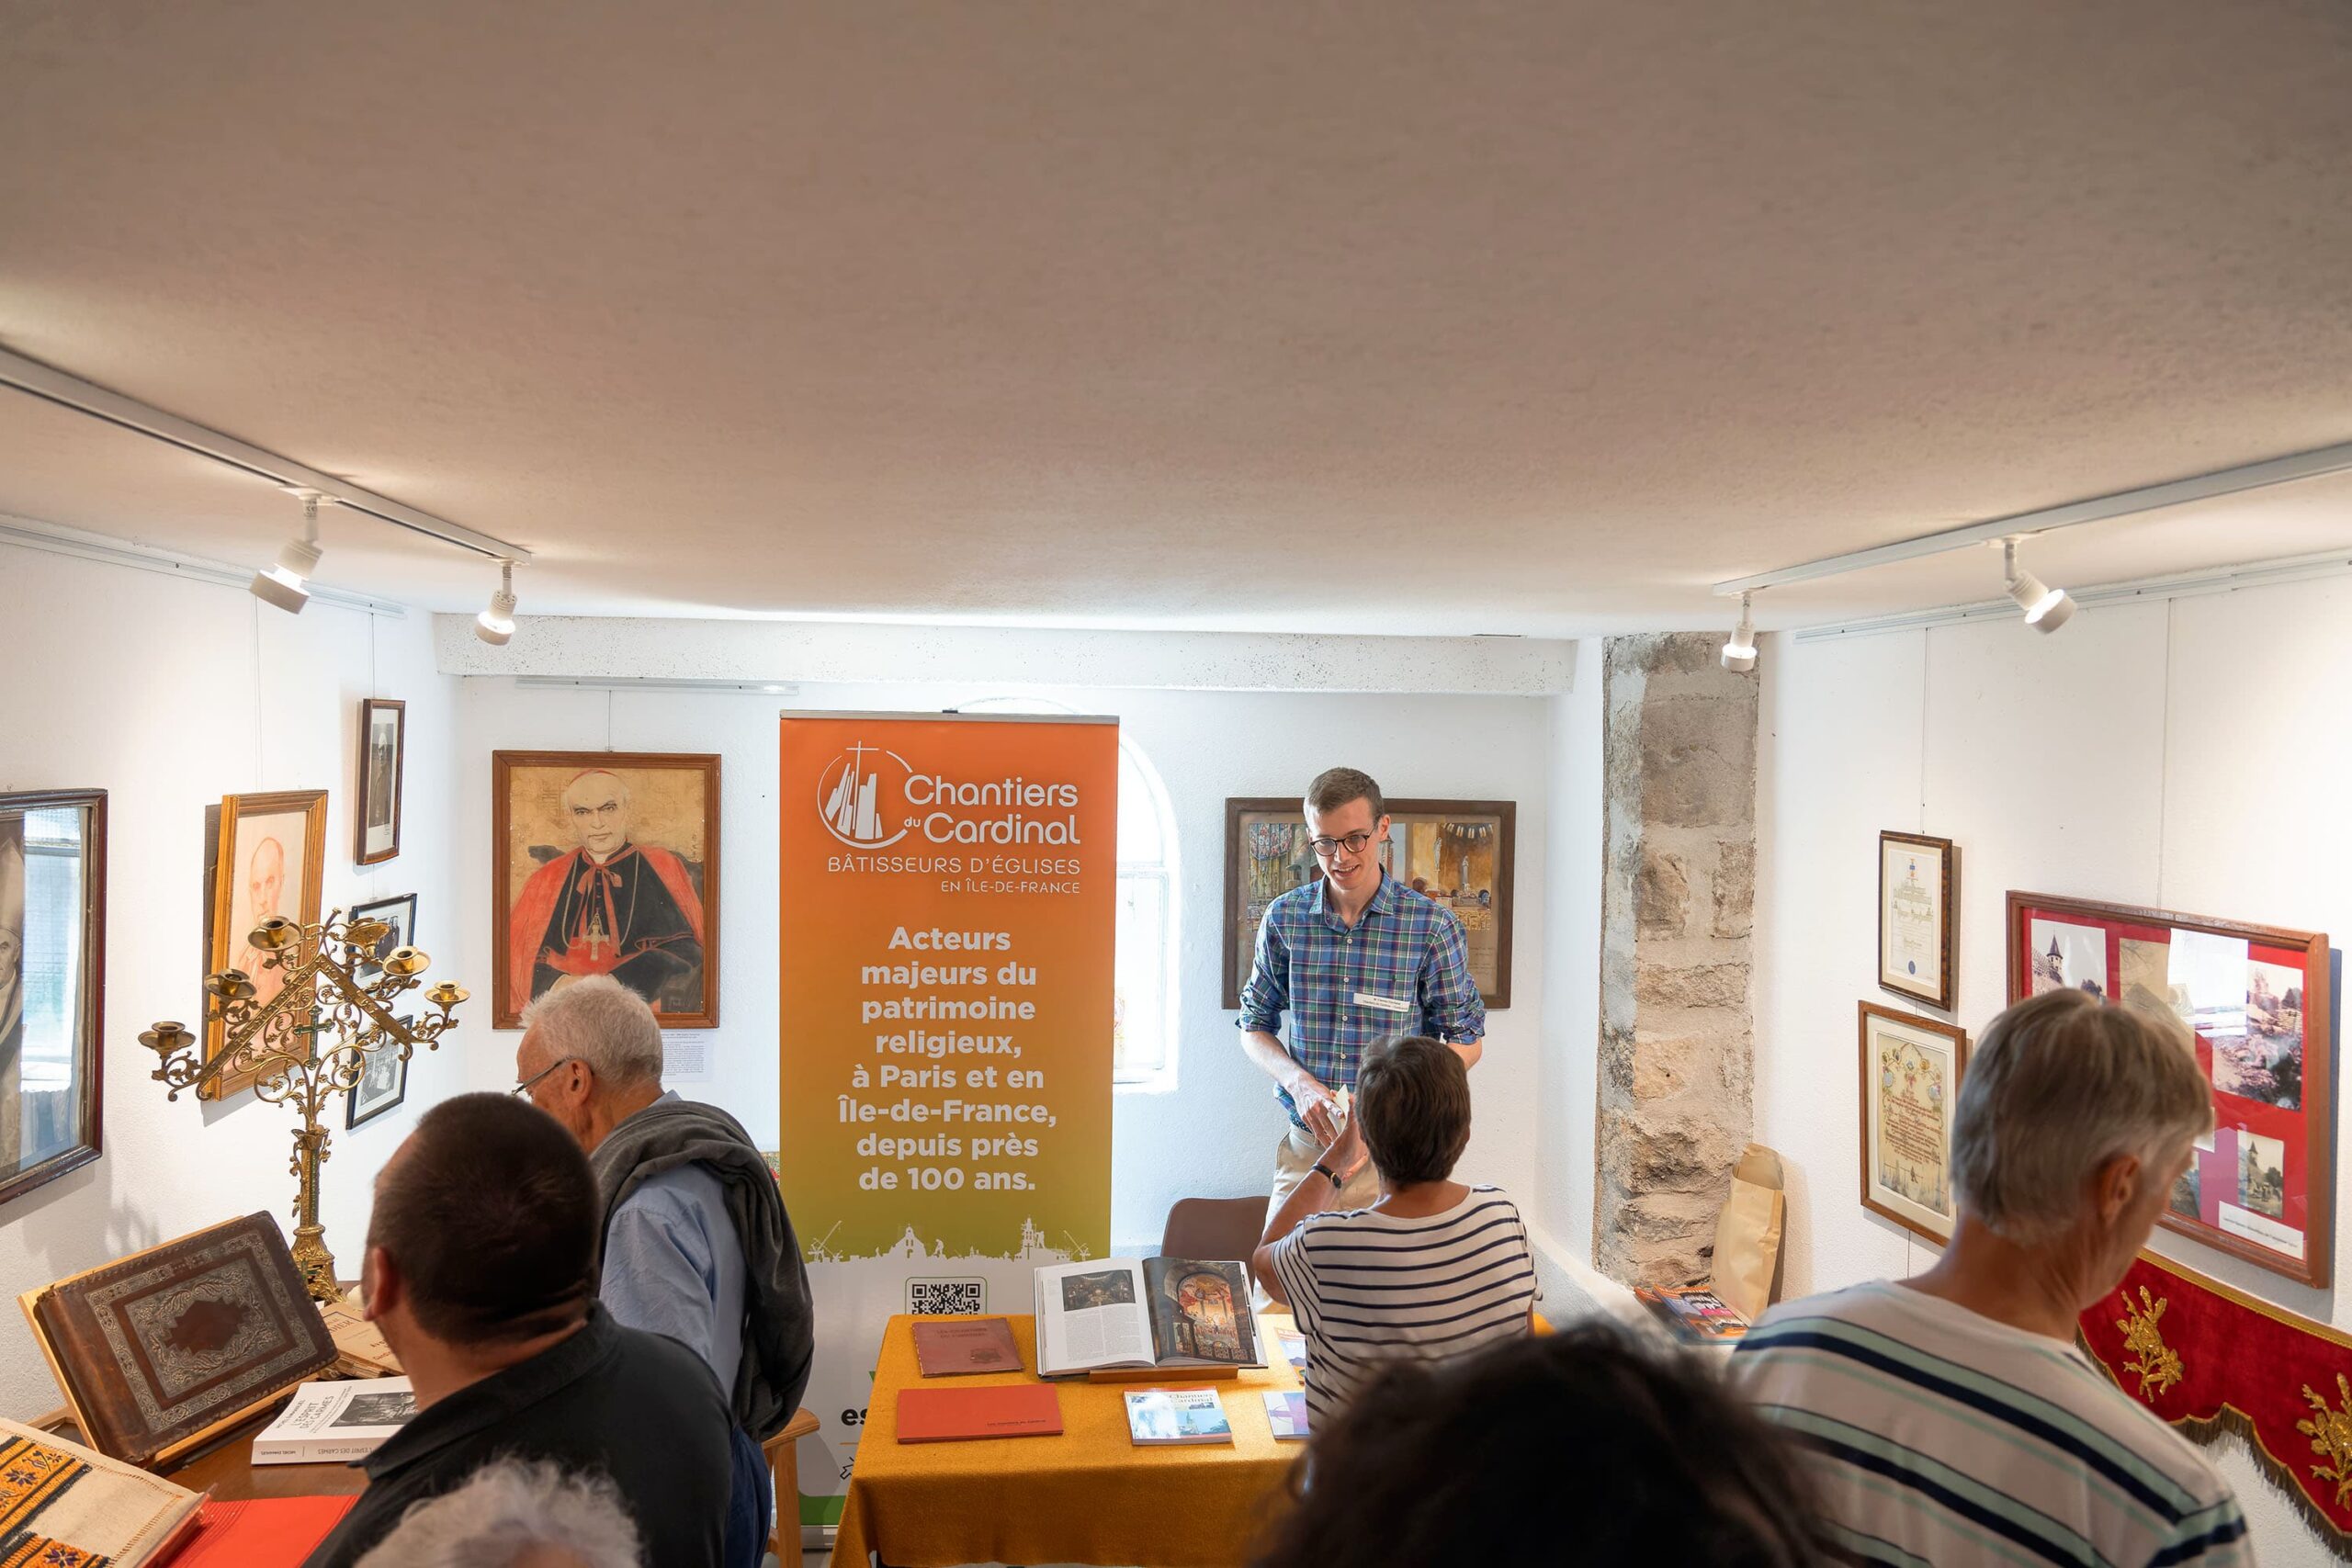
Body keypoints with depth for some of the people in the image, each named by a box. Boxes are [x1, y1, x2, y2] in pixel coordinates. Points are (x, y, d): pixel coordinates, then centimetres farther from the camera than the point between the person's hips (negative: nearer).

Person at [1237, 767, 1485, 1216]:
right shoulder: (1284, 917, 0)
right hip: (1307, 1145, 2)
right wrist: (1300, 1083, -11)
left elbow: (1465, 1043, 0)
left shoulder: (1432, 925, -7)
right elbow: (1255, 1027, 9)